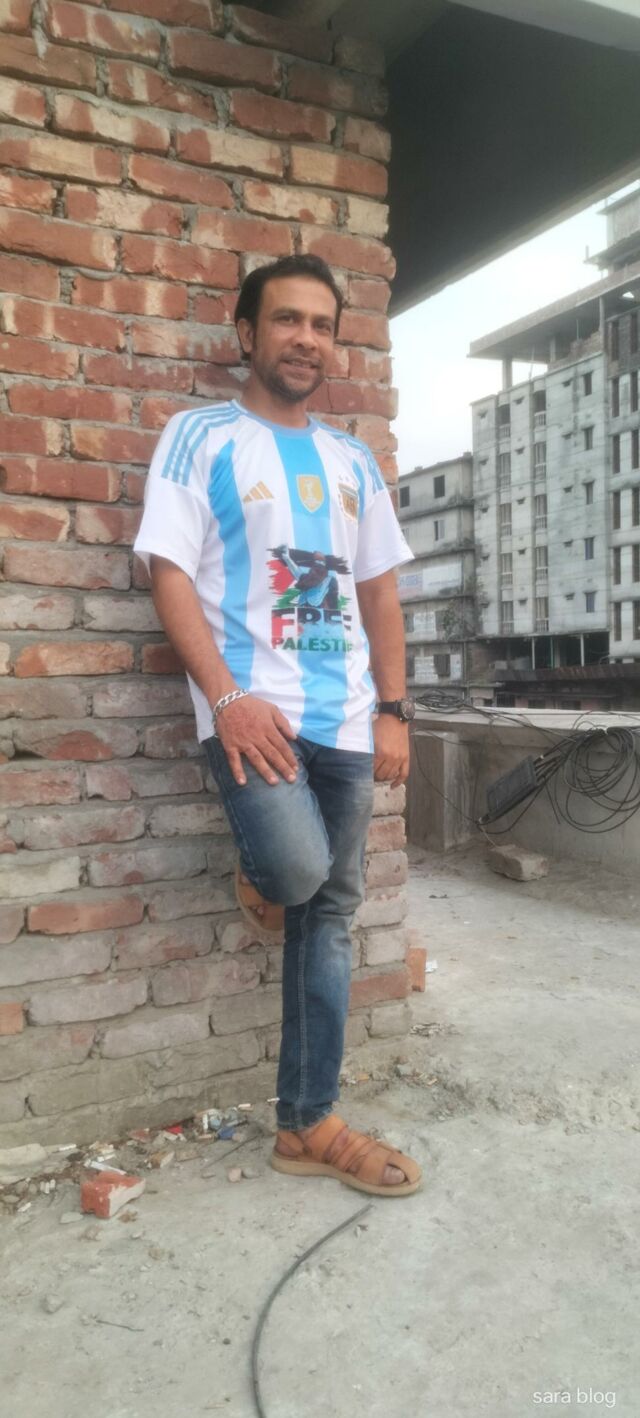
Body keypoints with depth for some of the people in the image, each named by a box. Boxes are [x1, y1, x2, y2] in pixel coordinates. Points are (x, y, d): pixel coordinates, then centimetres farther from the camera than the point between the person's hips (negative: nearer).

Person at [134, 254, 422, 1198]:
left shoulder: (353, 461, 17)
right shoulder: (201, 437, 3)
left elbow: (380, 592, 17)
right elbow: (170, 573, -6)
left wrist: (393, 710, 6)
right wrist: (227, 698, -18)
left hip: (345, 720, 5)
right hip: (253, 708, -5)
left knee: (330, 914, 6)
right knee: (299, 872, -27)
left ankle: (308, 1126, 20)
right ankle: (259, 879, 14)